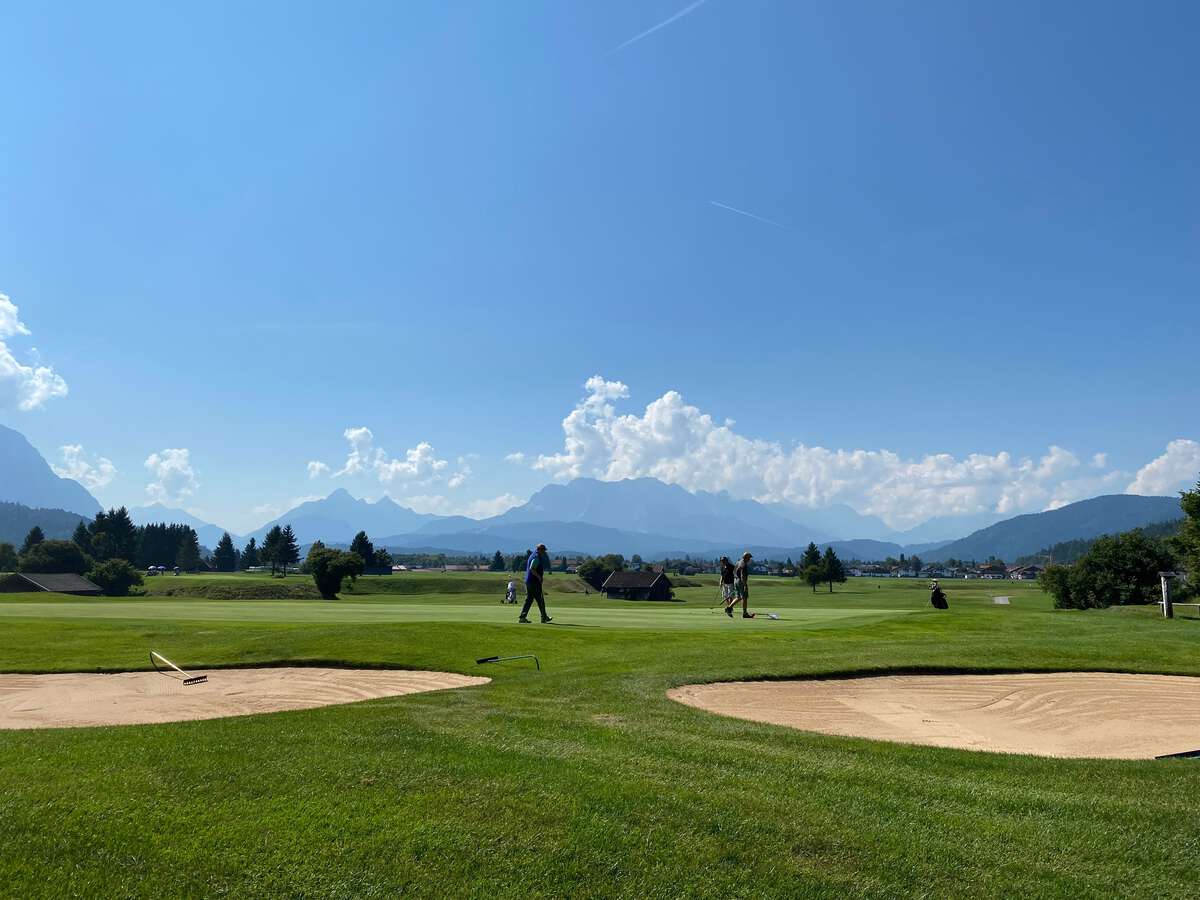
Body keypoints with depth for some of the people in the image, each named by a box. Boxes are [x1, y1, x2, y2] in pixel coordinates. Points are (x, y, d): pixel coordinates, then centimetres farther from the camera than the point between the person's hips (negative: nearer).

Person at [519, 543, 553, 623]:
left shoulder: (533, 555, 16)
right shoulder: (536, 557, -15)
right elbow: (531, 569, -25)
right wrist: (539, 576, -19)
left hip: (528, 581, 10)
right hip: (534, 582, -10)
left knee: (529, 599, 9)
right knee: (540, 600, 1)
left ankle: (522, 617, 3)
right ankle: (544, 618, 9)